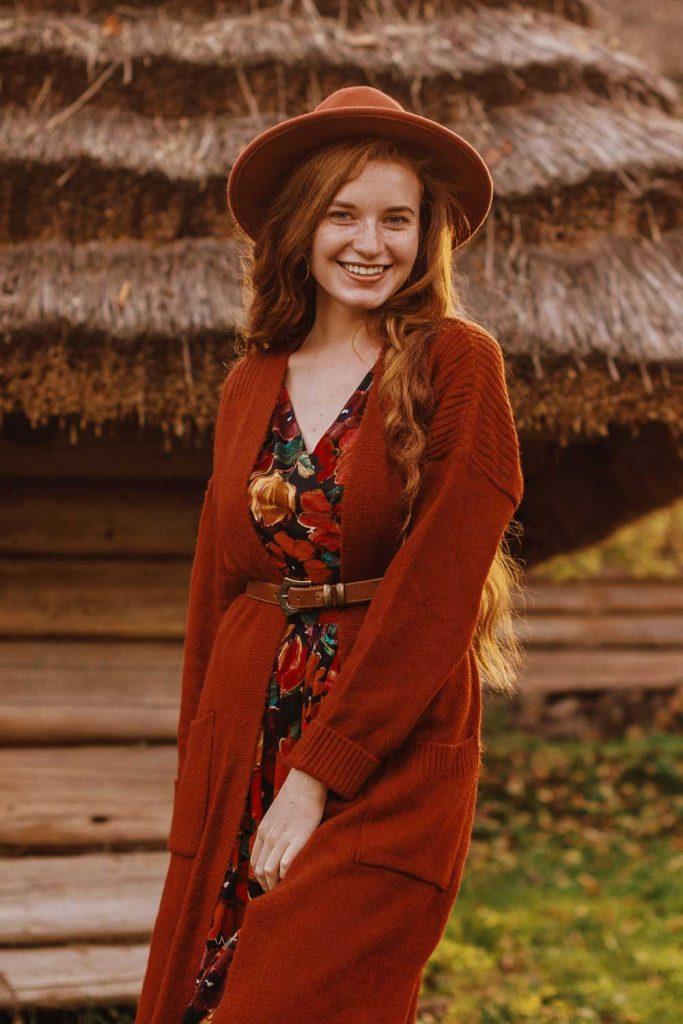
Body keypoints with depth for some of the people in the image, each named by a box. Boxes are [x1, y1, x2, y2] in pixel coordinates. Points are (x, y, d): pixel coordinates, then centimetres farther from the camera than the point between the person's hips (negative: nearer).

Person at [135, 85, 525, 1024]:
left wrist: (321, 775, -13)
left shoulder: (457, 364, -5)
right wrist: (201, 787, 10)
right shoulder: (251, 384, 10)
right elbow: (214, 588, 14)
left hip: (394, 753, -5)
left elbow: (437, 591, -11)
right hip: (246, 740, 5)